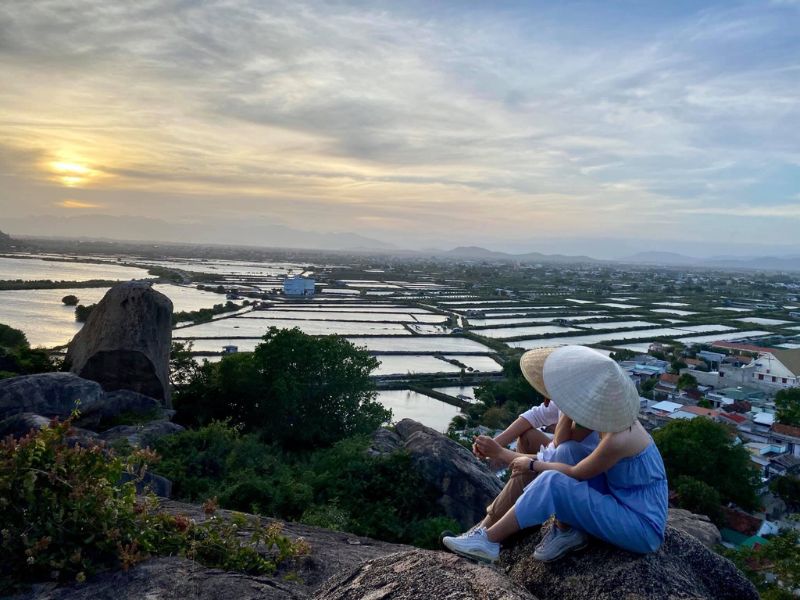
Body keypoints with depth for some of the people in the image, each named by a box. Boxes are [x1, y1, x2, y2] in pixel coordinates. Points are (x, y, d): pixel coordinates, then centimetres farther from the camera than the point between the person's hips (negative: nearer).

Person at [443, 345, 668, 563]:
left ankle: (488, 540, -11)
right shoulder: (612, 413, -3)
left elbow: (575, 473, -13)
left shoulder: (618, 440, -28)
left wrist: (533, 464, 0)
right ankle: (566, 530, 1)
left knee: (552, 482, -22)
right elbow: (561, 440, 3)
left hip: (642, 528, -8)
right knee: (567, 450, -5)